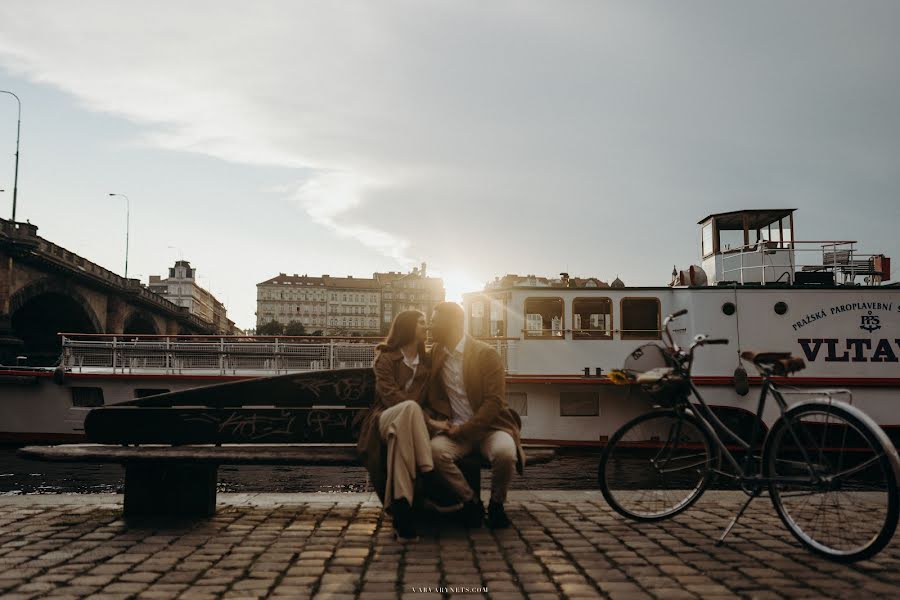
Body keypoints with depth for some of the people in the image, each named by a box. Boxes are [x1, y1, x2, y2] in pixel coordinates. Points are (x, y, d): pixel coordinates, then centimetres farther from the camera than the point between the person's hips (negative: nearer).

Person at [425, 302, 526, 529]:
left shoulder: (486, 354, -4)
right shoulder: (434, 355, 11)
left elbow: (494, 402, -11)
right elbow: (430, 398, 19)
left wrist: (464, 430, -17)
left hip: (488, 425, -3)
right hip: (456, 429, 3)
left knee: (504, 453, -35)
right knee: (435, 450, -30)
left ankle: (496, 504, -4)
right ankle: (470, 501, -9)